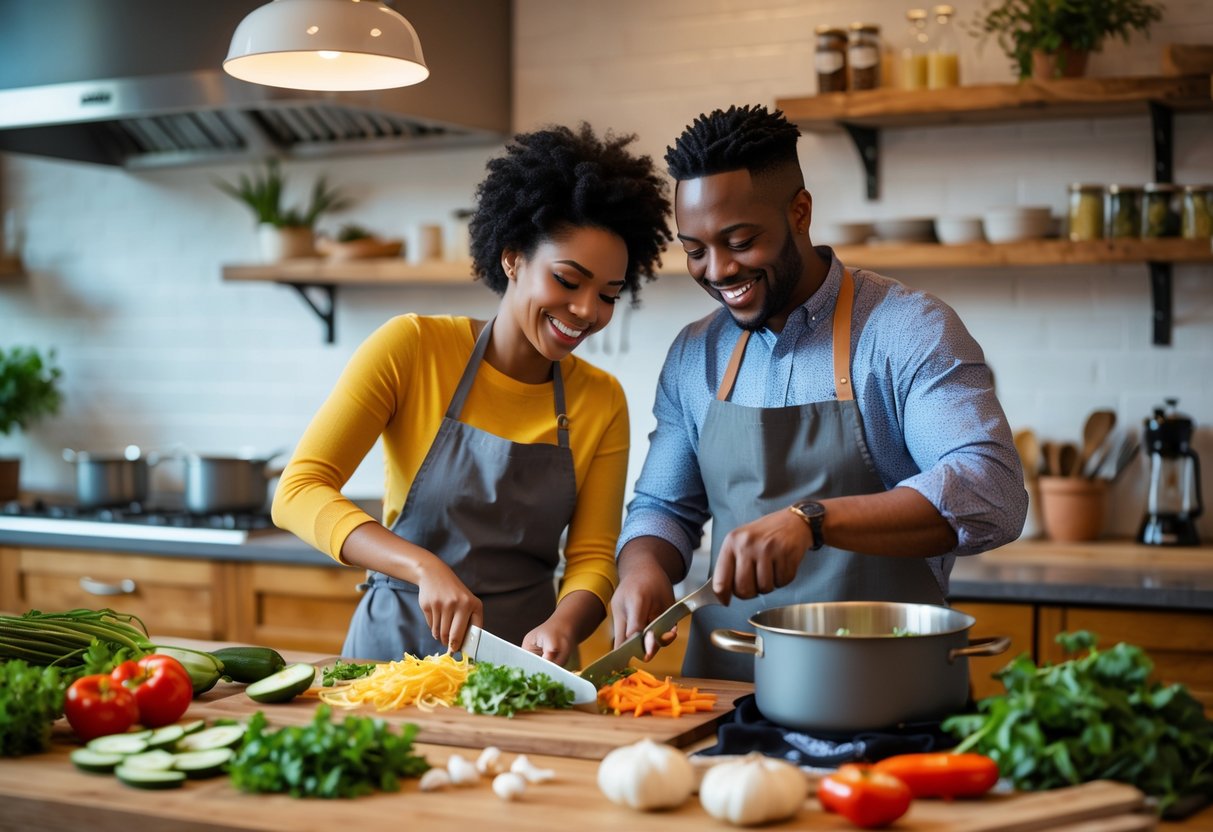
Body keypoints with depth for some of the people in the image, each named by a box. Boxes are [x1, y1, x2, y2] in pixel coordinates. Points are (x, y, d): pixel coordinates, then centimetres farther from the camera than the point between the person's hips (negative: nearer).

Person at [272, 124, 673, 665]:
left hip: (521, 660, 3)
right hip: (397, 646, -3)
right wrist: (425, 567, -27)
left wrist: (562, 627, -19)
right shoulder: (411, 348, -6)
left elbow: (592, 557, 3)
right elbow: (297, 493, -12)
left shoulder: (602, 401, 4)